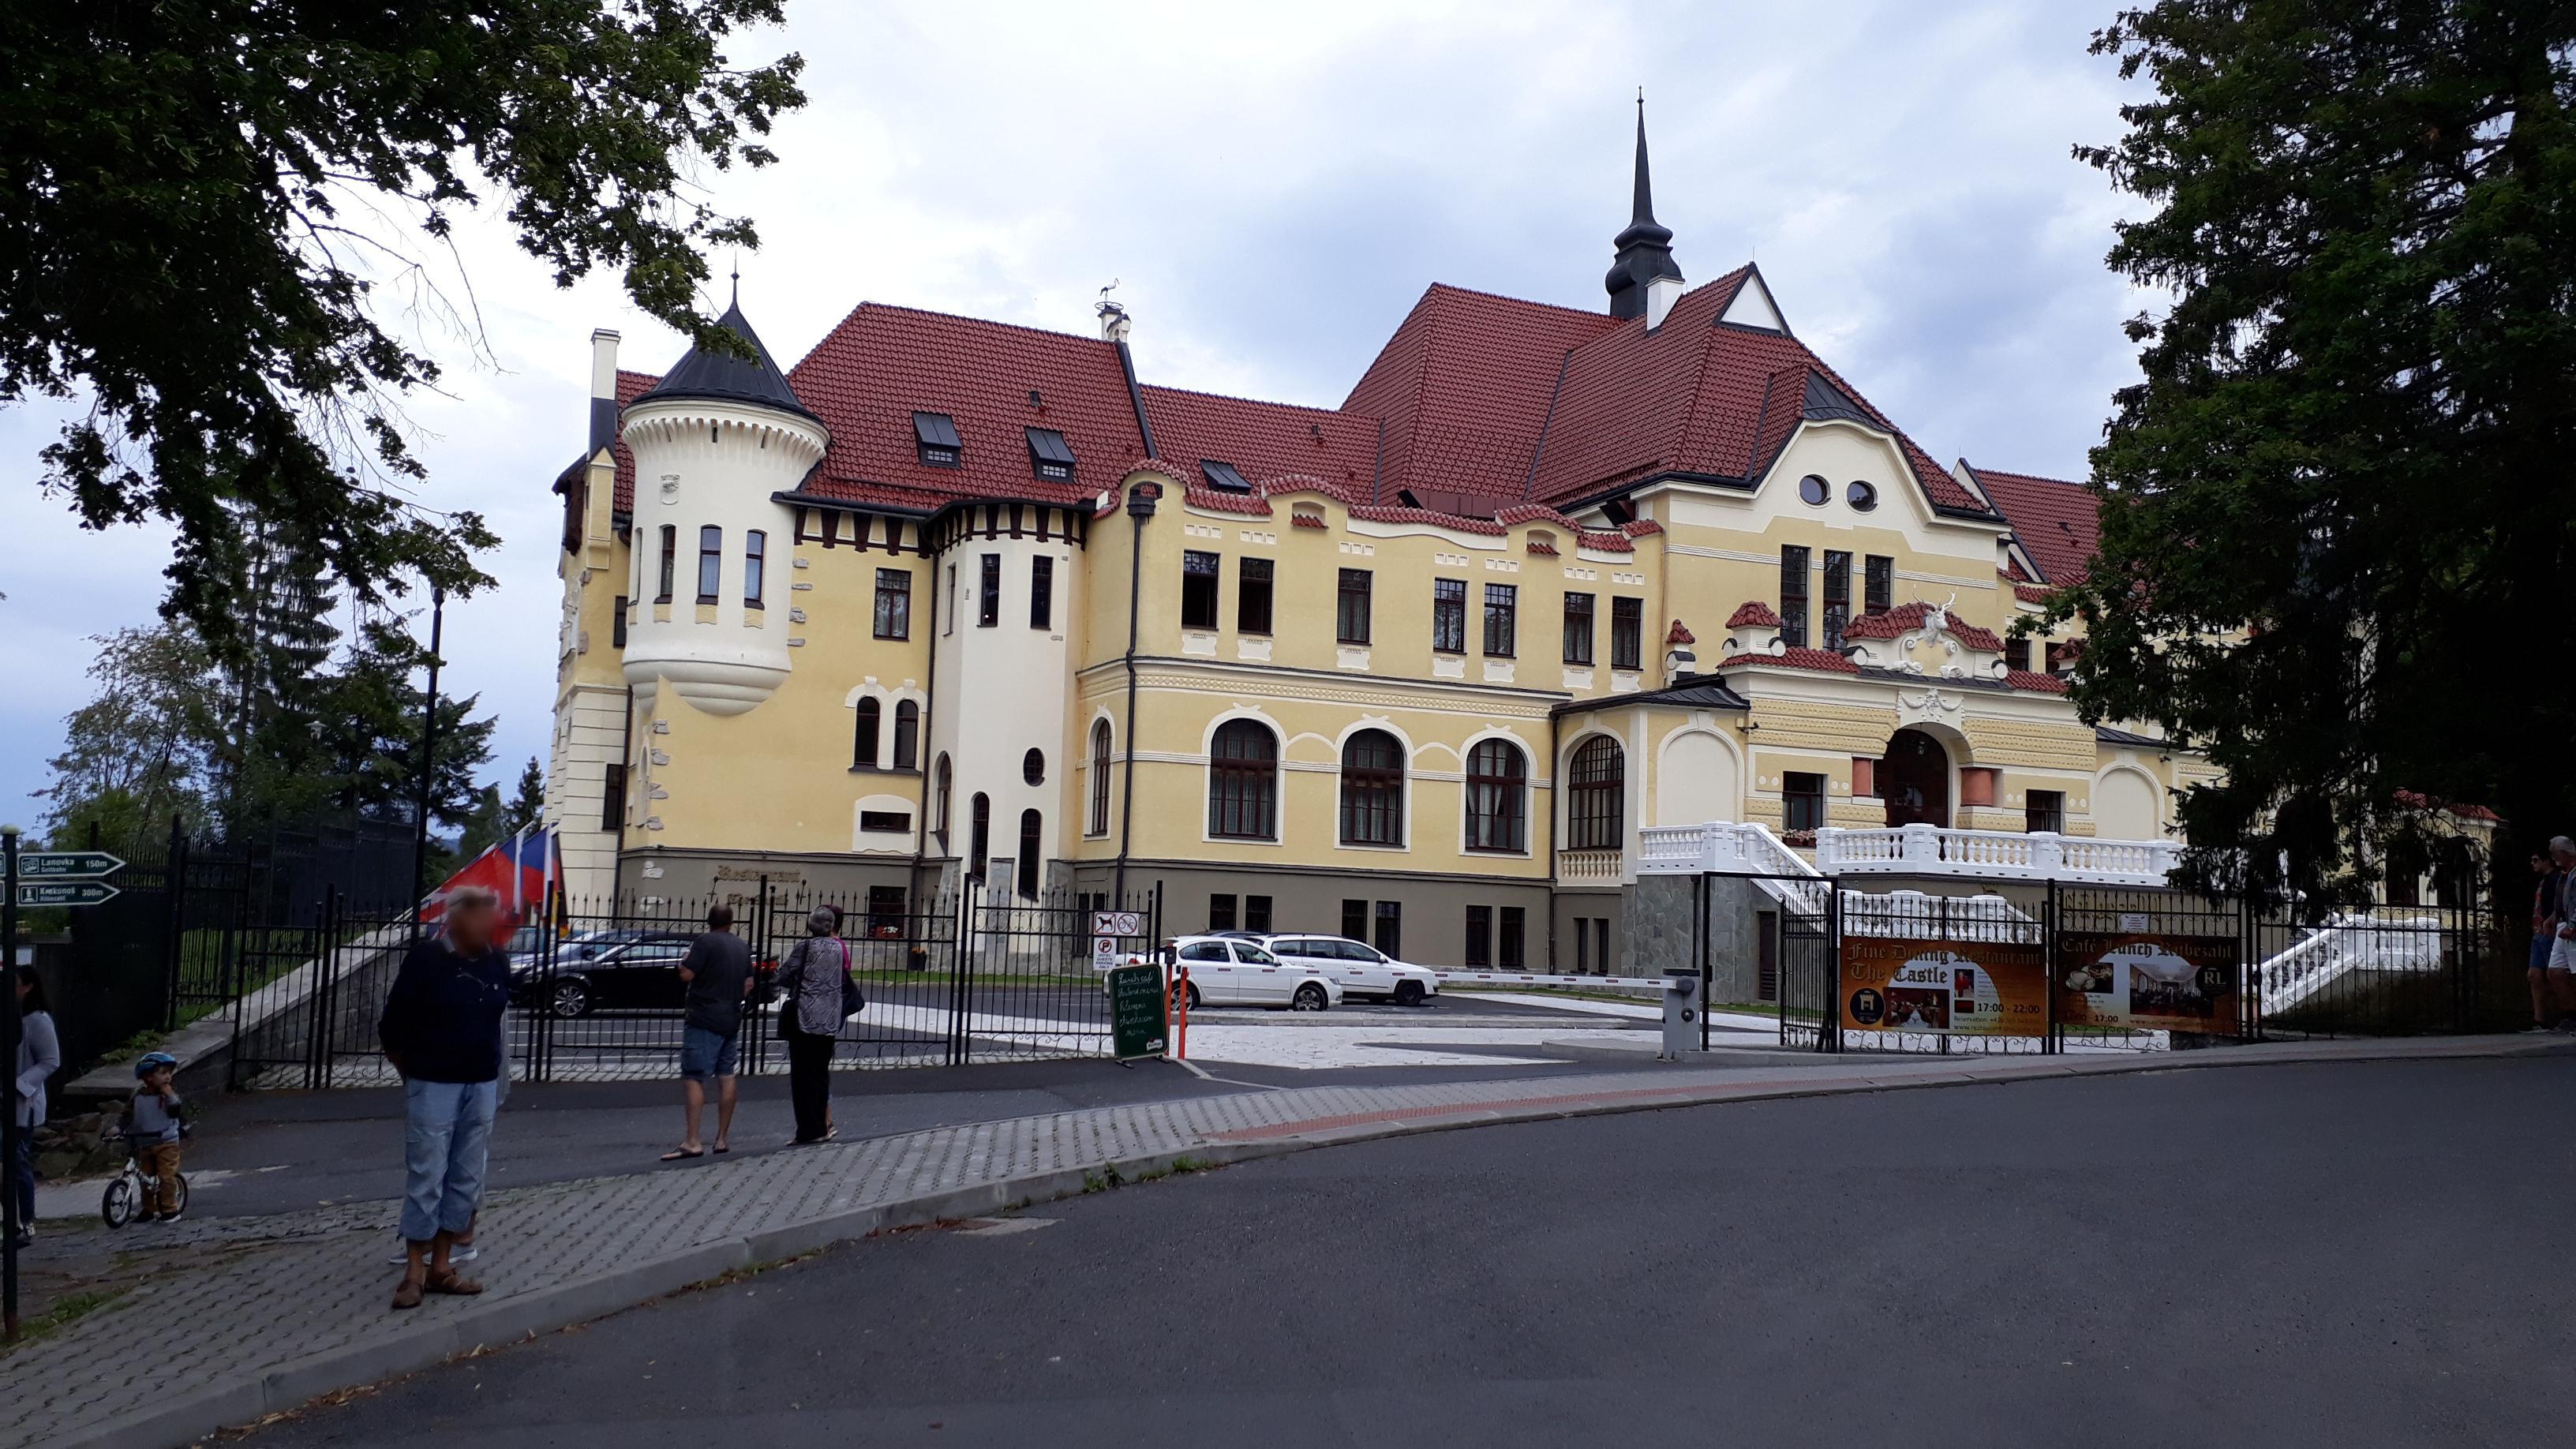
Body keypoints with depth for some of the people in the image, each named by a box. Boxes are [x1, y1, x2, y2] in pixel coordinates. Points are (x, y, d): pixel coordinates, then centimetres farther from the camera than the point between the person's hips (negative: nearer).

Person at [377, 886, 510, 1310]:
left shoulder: (497, 963, 4)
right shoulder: (426, 959, -10)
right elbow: (392, 1025, -4)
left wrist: (490, 1070, 14)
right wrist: (411, 1072, 4)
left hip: (481, 1085, 5)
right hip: (434, 1085, -5)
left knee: (466, 1179, 9)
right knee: (426, 1179, -2)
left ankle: (441, 1266, 19)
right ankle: (414, 1272, 7)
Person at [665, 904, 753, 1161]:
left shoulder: (706, 942, -11)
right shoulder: (742, 946, 12)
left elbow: (686, 974, -16)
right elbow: (748, 984, 19)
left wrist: (686, 958, 4)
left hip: (704, 1021, -8)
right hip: (732, 1020, 8)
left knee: (693, 1079, -10)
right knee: (726, 1077, 13)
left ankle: (692, 1142, -18)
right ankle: (722, 1139, 17)